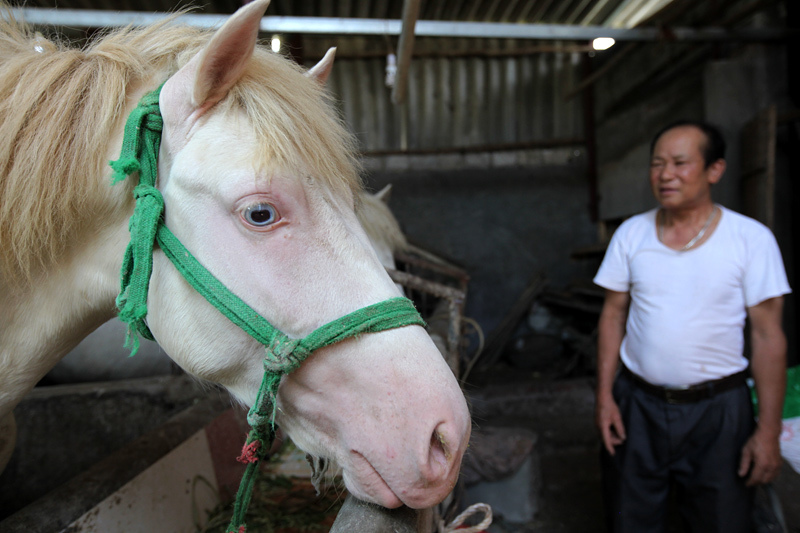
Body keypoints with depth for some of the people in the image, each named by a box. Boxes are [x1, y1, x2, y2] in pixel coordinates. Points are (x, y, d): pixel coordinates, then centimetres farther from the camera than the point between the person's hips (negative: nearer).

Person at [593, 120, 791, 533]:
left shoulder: (752, 238, -7)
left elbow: (768, 336, -6)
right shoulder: (630, 234, -1)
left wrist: (769, 429, -7)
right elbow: (613, 316, 3)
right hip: (637, 404, 2)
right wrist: (604, 396, -1)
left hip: (717, 409, -1)